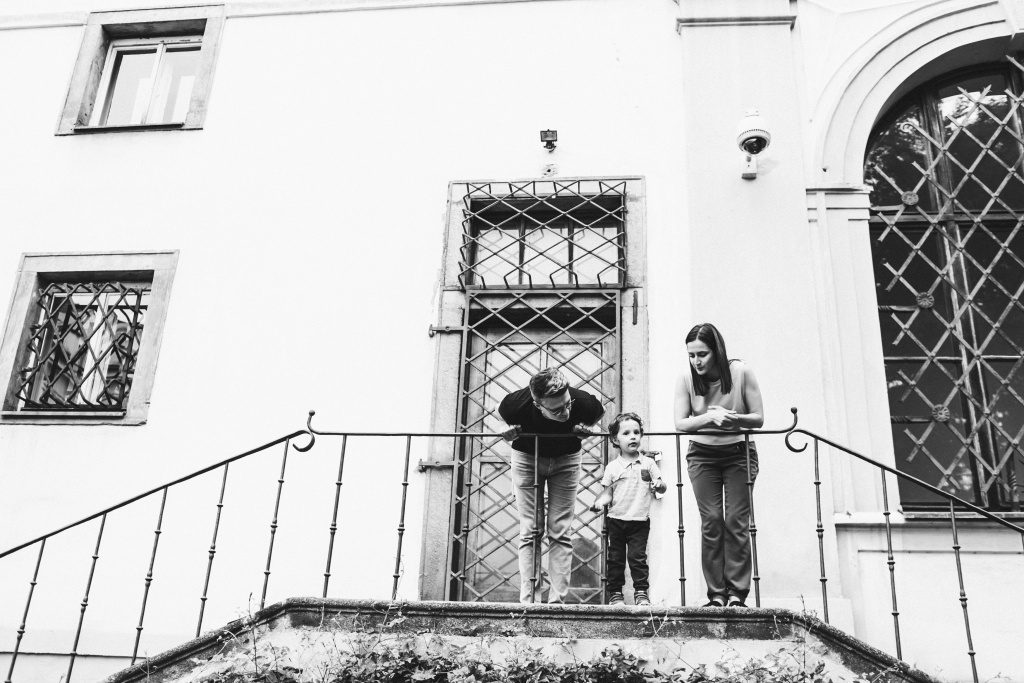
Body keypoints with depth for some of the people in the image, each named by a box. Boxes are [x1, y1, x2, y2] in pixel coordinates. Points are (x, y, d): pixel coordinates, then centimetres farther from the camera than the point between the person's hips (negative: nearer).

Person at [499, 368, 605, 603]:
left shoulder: (582, 402, -34)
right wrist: (511, 431, -24)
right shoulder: (517, 404, -36)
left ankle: (557, 600, 1)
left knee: (560, 533, -4)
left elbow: (600, 412, -7)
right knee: (529, 532, -4)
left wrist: (587, 428, -24)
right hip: (526, 456, 0)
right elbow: (500, 409, -8)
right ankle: (528, 601, -2)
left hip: (566, 458, 0)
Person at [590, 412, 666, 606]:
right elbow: (608, 493, 5)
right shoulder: (612, 467, 2)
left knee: (638, 557, -3)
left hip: (640, 520, -1)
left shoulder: (648, 463, 2)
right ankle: (615, 593, 17)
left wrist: (658, 485, -18)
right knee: (615, 558, 7)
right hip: (616, 519, 1)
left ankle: (642, 592, 7)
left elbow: (662, 488, 4)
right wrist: (599, 502, -15)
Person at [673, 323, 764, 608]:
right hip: (702, 455, 1)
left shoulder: (741, 372, -16)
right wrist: (710, 417, -30)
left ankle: (737, 593, -1)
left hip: (739, 454, -1)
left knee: (737, 520, -7)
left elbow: (758, 418, -10)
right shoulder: (686, 378, -12)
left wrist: (733, 418, -29)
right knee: (711, 521, -5)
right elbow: (680, 423, -13)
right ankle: (716, 594, 0)